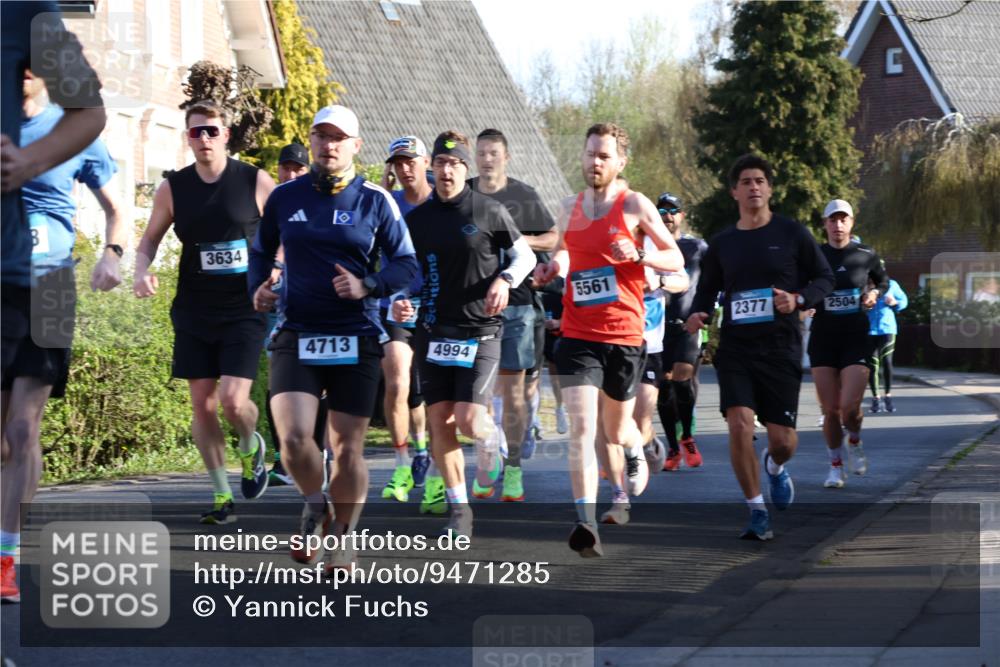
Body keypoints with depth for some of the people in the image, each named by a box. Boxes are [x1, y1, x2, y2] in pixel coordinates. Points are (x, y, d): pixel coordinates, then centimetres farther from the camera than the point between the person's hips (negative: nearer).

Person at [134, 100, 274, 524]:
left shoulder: (256, 183, -3)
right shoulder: (173, 189, 4)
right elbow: (150, 239, 14)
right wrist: (143, 270, -7)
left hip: (244, 310, -3)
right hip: (194, 313, 3)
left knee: (233, 400, -15)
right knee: (202, 404, 3)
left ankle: (251, 448, 20)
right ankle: (222, 495, 16)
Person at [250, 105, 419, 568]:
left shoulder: (375, 201, 2)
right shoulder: (284, 198, 7)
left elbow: (406, 264, 3)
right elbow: (261, 251, 22)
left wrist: (368, 286, -14)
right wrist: (257, 287, 3)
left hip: (356, 339, 0)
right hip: (296, 336, 1)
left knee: (348, 448, 4)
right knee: (294, 438, -16)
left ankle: (343, 539, 23)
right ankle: (316, 509, 15)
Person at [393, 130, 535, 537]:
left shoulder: (489, 212, -3)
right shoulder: (417, 219, 7)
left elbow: (525, 256, 6)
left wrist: (504, 280, -14)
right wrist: (400, 302, -4)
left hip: (480, 331, -3)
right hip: (434, 331, 4)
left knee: (469, 421, -14)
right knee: (439, 422, -1)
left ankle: (492, 440, 24)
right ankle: (459, 511, 10)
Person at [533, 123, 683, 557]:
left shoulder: (635, 206, -2)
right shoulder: (569, 208, 9)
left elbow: (676, 260, 1)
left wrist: (639, 255, -17)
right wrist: (552, 267, 7)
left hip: (624, 336, -1)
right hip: (577, 336, 2)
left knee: (616, 431, 15)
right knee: (581, 429, -15)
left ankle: (636, 451, 52)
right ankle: (587, 525, -21)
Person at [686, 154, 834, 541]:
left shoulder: (791, 233, 2)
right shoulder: (722, 243, 9)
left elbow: (825, 278, 6)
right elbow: (707, 290, 19)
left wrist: (798, 299, -14)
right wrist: (698, 314, -2)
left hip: (781, 348, -1)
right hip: (735, 348, 1)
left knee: (783, 440, -2)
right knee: (739, 425, -17)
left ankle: (775, 466, 38)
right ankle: (757, 512, -4)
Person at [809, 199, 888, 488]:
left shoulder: (866, 255, 2)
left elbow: (883, 281, 20)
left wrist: (875, 294, 0)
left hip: (856, 338, -1)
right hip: (823, 338, 1)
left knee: (850, 407, -12)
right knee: (830, 410, -1)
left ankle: (855, 442, 21)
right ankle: (836, 465, 18)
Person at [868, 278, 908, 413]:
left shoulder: (891, 285, 2)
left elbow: (904, 301, 13)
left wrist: (895, 303, -8)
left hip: (887, 328, 1)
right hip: (868, 330, 0)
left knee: (887, 362, -7)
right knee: (873, 364, 2)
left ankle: (888, 395, 10)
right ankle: (875, 397, 16)